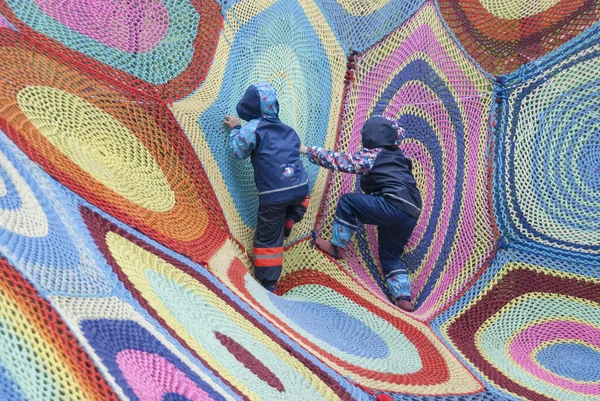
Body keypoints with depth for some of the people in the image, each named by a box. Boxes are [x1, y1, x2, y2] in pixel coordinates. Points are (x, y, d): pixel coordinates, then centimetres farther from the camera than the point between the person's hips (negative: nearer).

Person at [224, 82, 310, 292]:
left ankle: (268, 283, 11)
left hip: (273, 195, -4)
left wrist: (235, 129, 18)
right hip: (300, 188, 5)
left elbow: (239, 152, 5)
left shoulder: (252, 128, -2)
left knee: (268, 238, 6)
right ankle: (288, 225, 25)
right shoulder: (286, 128, 16)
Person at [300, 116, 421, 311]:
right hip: (410, 214, 9)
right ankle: (404, 298, 18)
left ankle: (337, 247, 8)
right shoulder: (396, 155, 19)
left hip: (394, 206, -9)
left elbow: (340, 161, -5)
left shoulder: (372, 155, -3)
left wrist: (308, 151, 0)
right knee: (390, 256, 21)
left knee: (347, 202, 0)